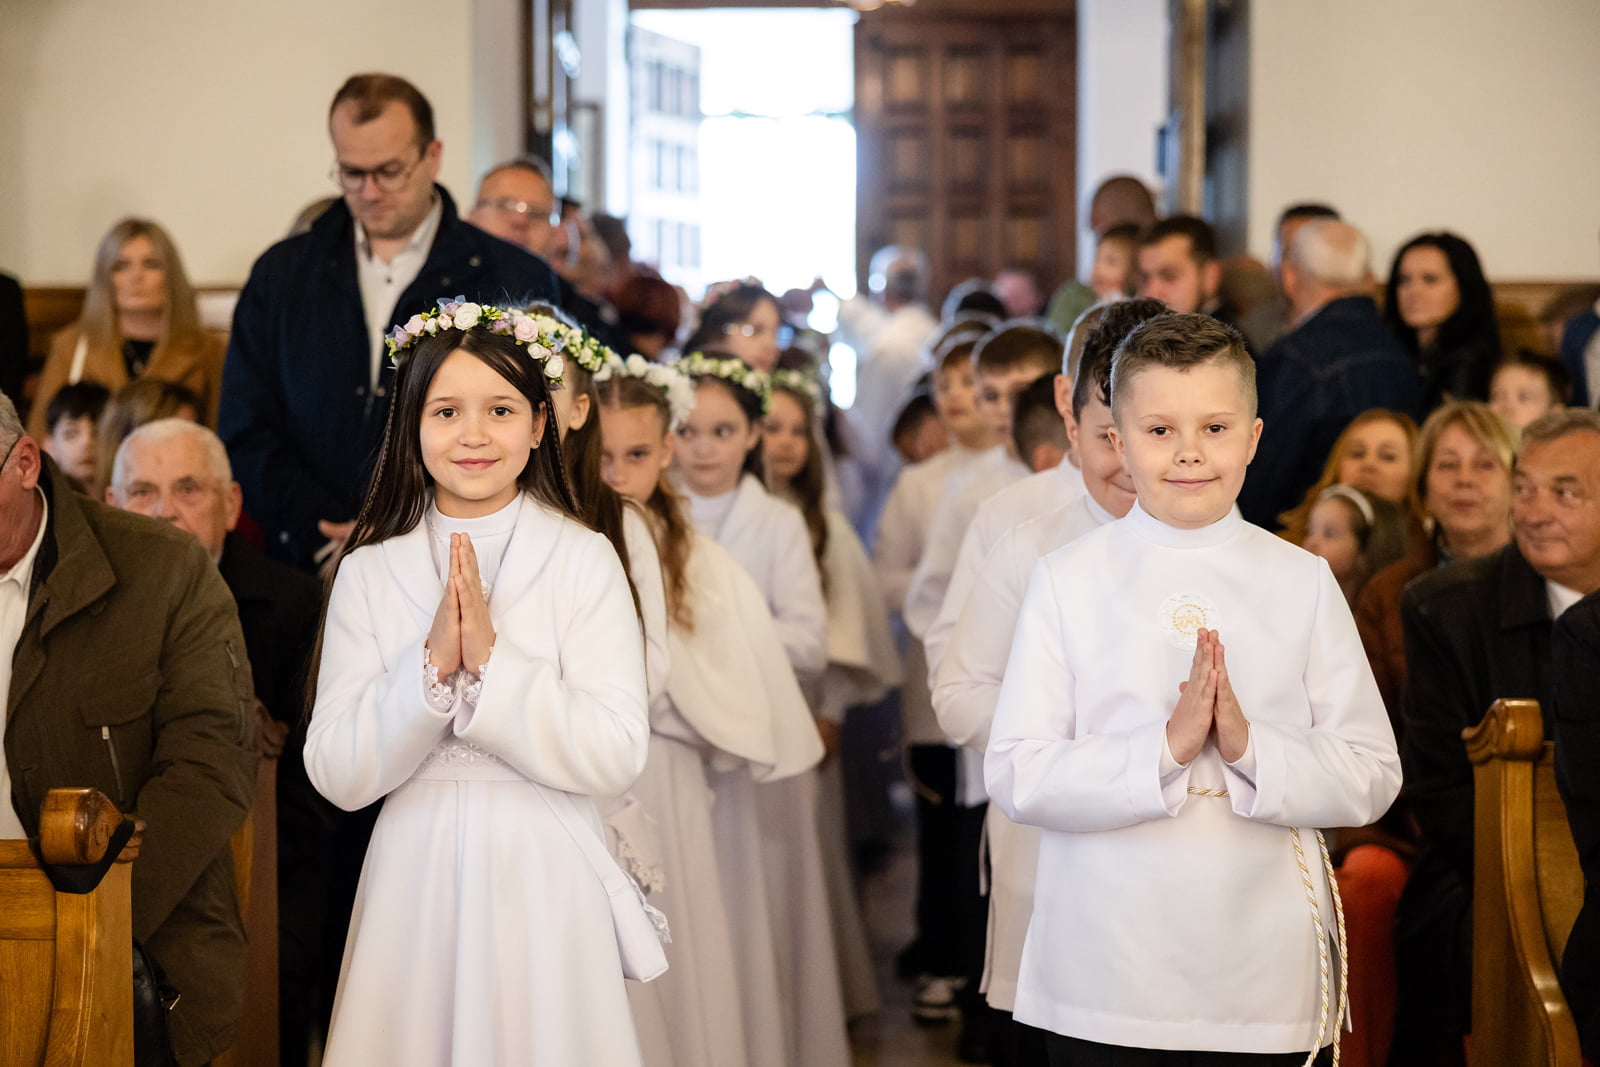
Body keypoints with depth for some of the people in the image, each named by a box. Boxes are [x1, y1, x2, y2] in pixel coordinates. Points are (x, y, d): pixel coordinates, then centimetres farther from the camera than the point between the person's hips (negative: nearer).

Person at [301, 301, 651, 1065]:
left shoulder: (583, 559, -4)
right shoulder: (368, 572, 1)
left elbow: (617, 757, -12)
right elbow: (335, 773, -6)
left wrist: (491, 662, -18)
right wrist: (433, 665, -17)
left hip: (542, 883, -1)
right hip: (416, 879, 1)